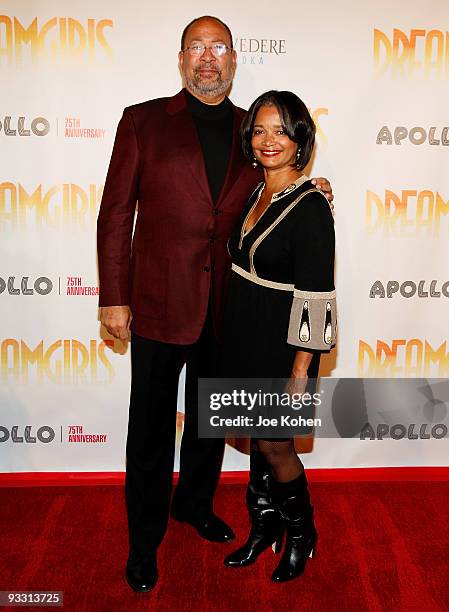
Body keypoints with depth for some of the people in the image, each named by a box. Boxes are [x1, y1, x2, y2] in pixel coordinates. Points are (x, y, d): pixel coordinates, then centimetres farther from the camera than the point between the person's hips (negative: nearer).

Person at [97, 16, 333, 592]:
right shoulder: (143, 121, -2)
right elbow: (116, 214, -4)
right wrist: (114, 299, -9)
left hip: (227, 307, 4)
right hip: (159, 302, -3)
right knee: (151, 429, 9)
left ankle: (194, 503, 45)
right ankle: (144, 539, 30)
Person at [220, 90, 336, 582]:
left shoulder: (310, 207, -17)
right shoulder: (254, 194, 6)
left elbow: (315, 299, -19)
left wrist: (300, 372, -19)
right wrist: (235, 335, 14)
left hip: (280, 346, -7)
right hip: (242, 337, 7)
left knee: (274, 444, 7)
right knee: (258, 437, 18)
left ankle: (300, 532, 33)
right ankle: (265, 526, 38)